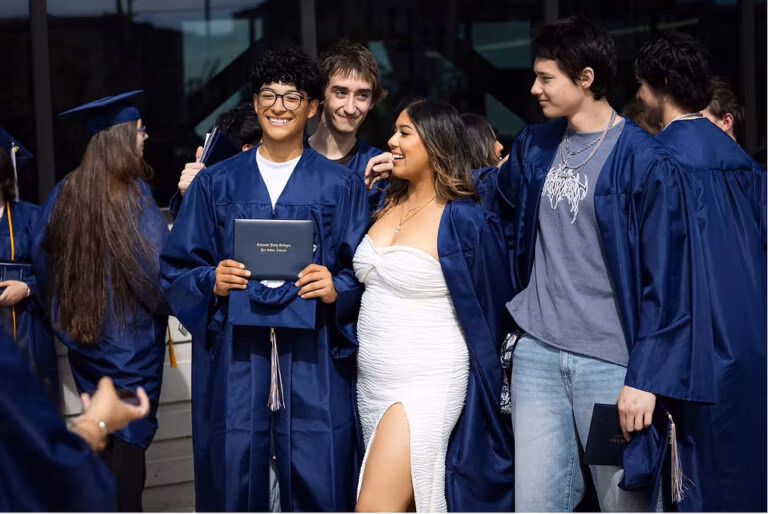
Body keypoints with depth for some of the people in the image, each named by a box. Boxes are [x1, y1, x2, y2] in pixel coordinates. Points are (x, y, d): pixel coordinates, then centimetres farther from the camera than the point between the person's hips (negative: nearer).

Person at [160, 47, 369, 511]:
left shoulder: (340, 186, 8)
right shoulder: (217, 184, 11)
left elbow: (367, 274, 5)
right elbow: (177, 268, 10)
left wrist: (337, 289, -14)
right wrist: (211, 282, -10)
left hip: (314, 363, -1)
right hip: (234, 359, 1)